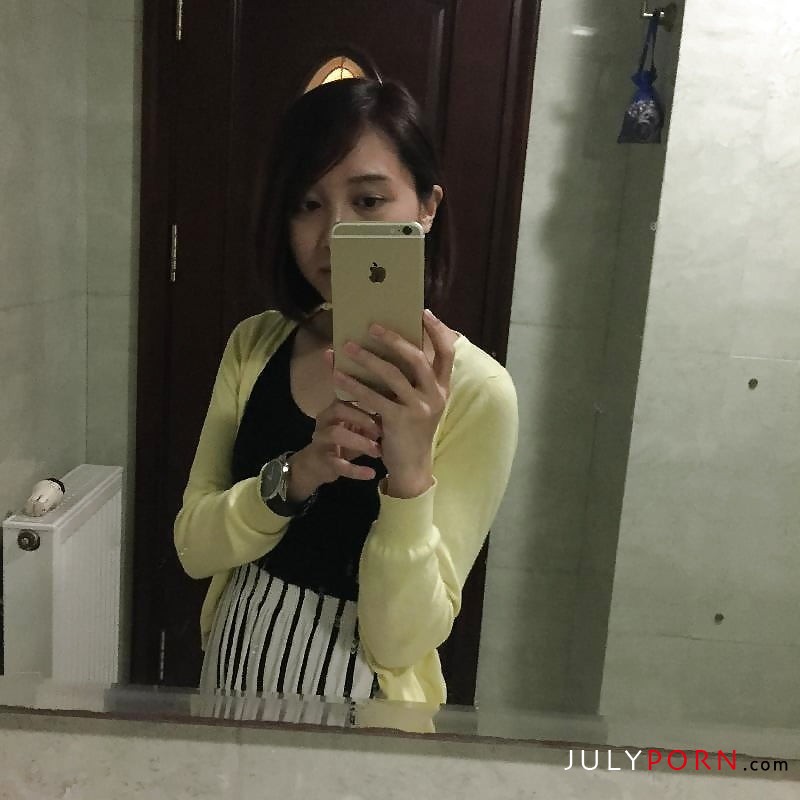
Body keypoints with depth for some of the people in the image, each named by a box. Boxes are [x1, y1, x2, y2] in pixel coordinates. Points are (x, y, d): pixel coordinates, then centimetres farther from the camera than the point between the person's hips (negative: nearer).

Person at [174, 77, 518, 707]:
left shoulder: (476, 390, -21)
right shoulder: (255, 344, -7)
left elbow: (398, 638, -19)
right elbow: (195, 547, -8)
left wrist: (410, 473, -34)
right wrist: (294, 474, -25)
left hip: (360, 694, -4)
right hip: (234, 670, 4)